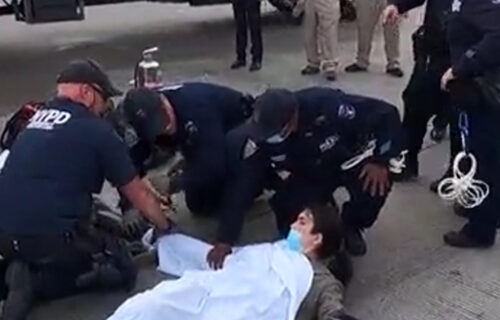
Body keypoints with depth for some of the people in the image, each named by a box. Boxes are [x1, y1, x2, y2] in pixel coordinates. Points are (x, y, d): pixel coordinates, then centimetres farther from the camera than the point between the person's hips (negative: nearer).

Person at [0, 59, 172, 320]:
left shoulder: (34, 122, 18)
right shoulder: (97, 130, -2)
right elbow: (137, 194, 7)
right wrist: (166, 228, 25)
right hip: (50, 237, -7)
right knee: (122, 269, 9)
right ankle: (34, 282, -6)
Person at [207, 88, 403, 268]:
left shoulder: (327, 105, -38)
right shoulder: (258, 136, -29)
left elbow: (386, 114, -29)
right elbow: (241, 186, -29)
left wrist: (380, 161, -32)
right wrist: (224, 241, -32)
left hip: (345, 159, -2)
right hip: (304, 174, 2)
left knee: (374, 185, -32)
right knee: (291, 228, -17)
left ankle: (351, 226, 2)